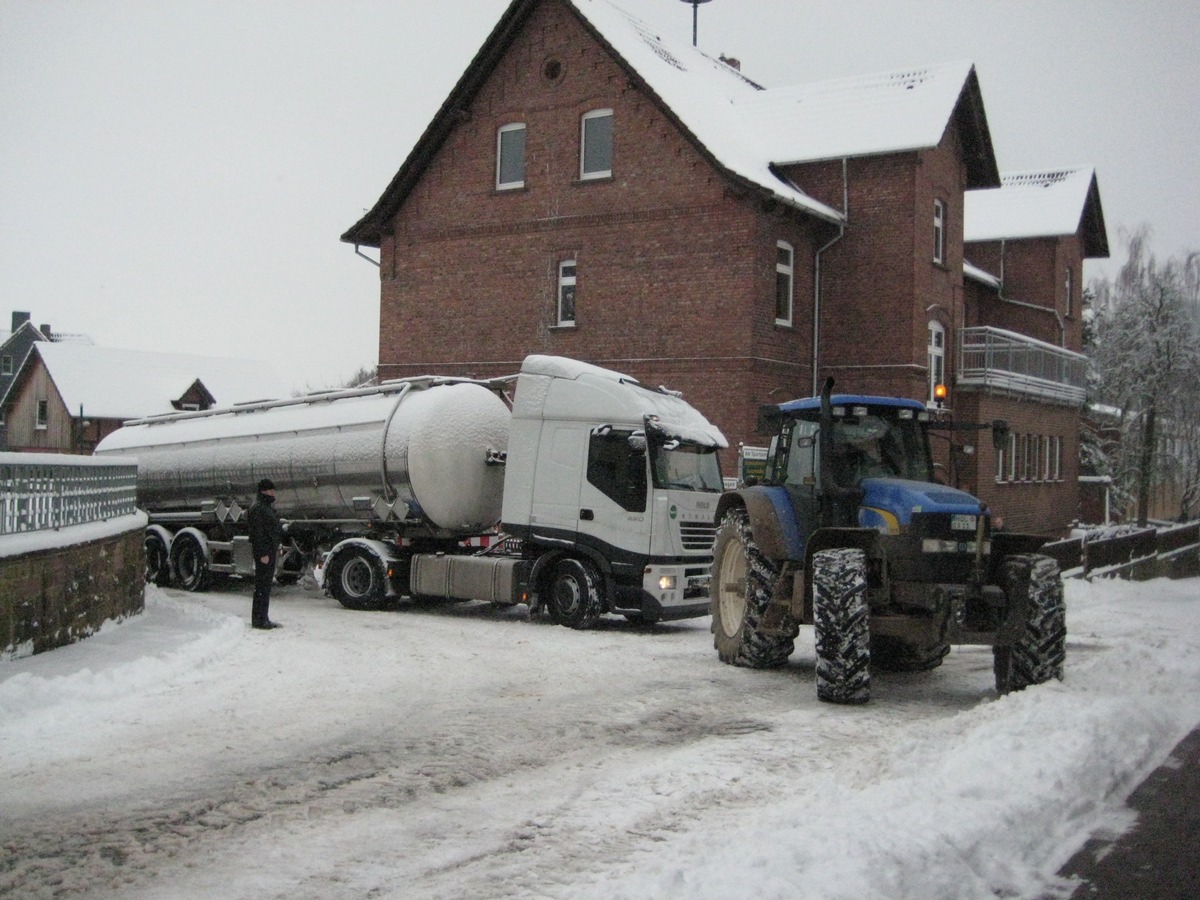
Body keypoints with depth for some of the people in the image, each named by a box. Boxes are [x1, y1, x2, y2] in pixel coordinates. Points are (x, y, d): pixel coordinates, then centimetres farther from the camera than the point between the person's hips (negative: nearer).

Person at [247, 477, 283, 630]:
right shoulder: (257, 508, -15)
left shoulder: (268, 507, 17)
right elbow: (257, 533, -20)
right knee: (262, 584, -7)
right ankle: (259, 619, -4)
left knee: (266, 583, 14)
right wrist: (263, 553, -23)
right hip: (263, 551, -10)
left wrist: (276, 548, 21)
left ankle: (263, 618, 20)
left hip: (270, 550, 10)